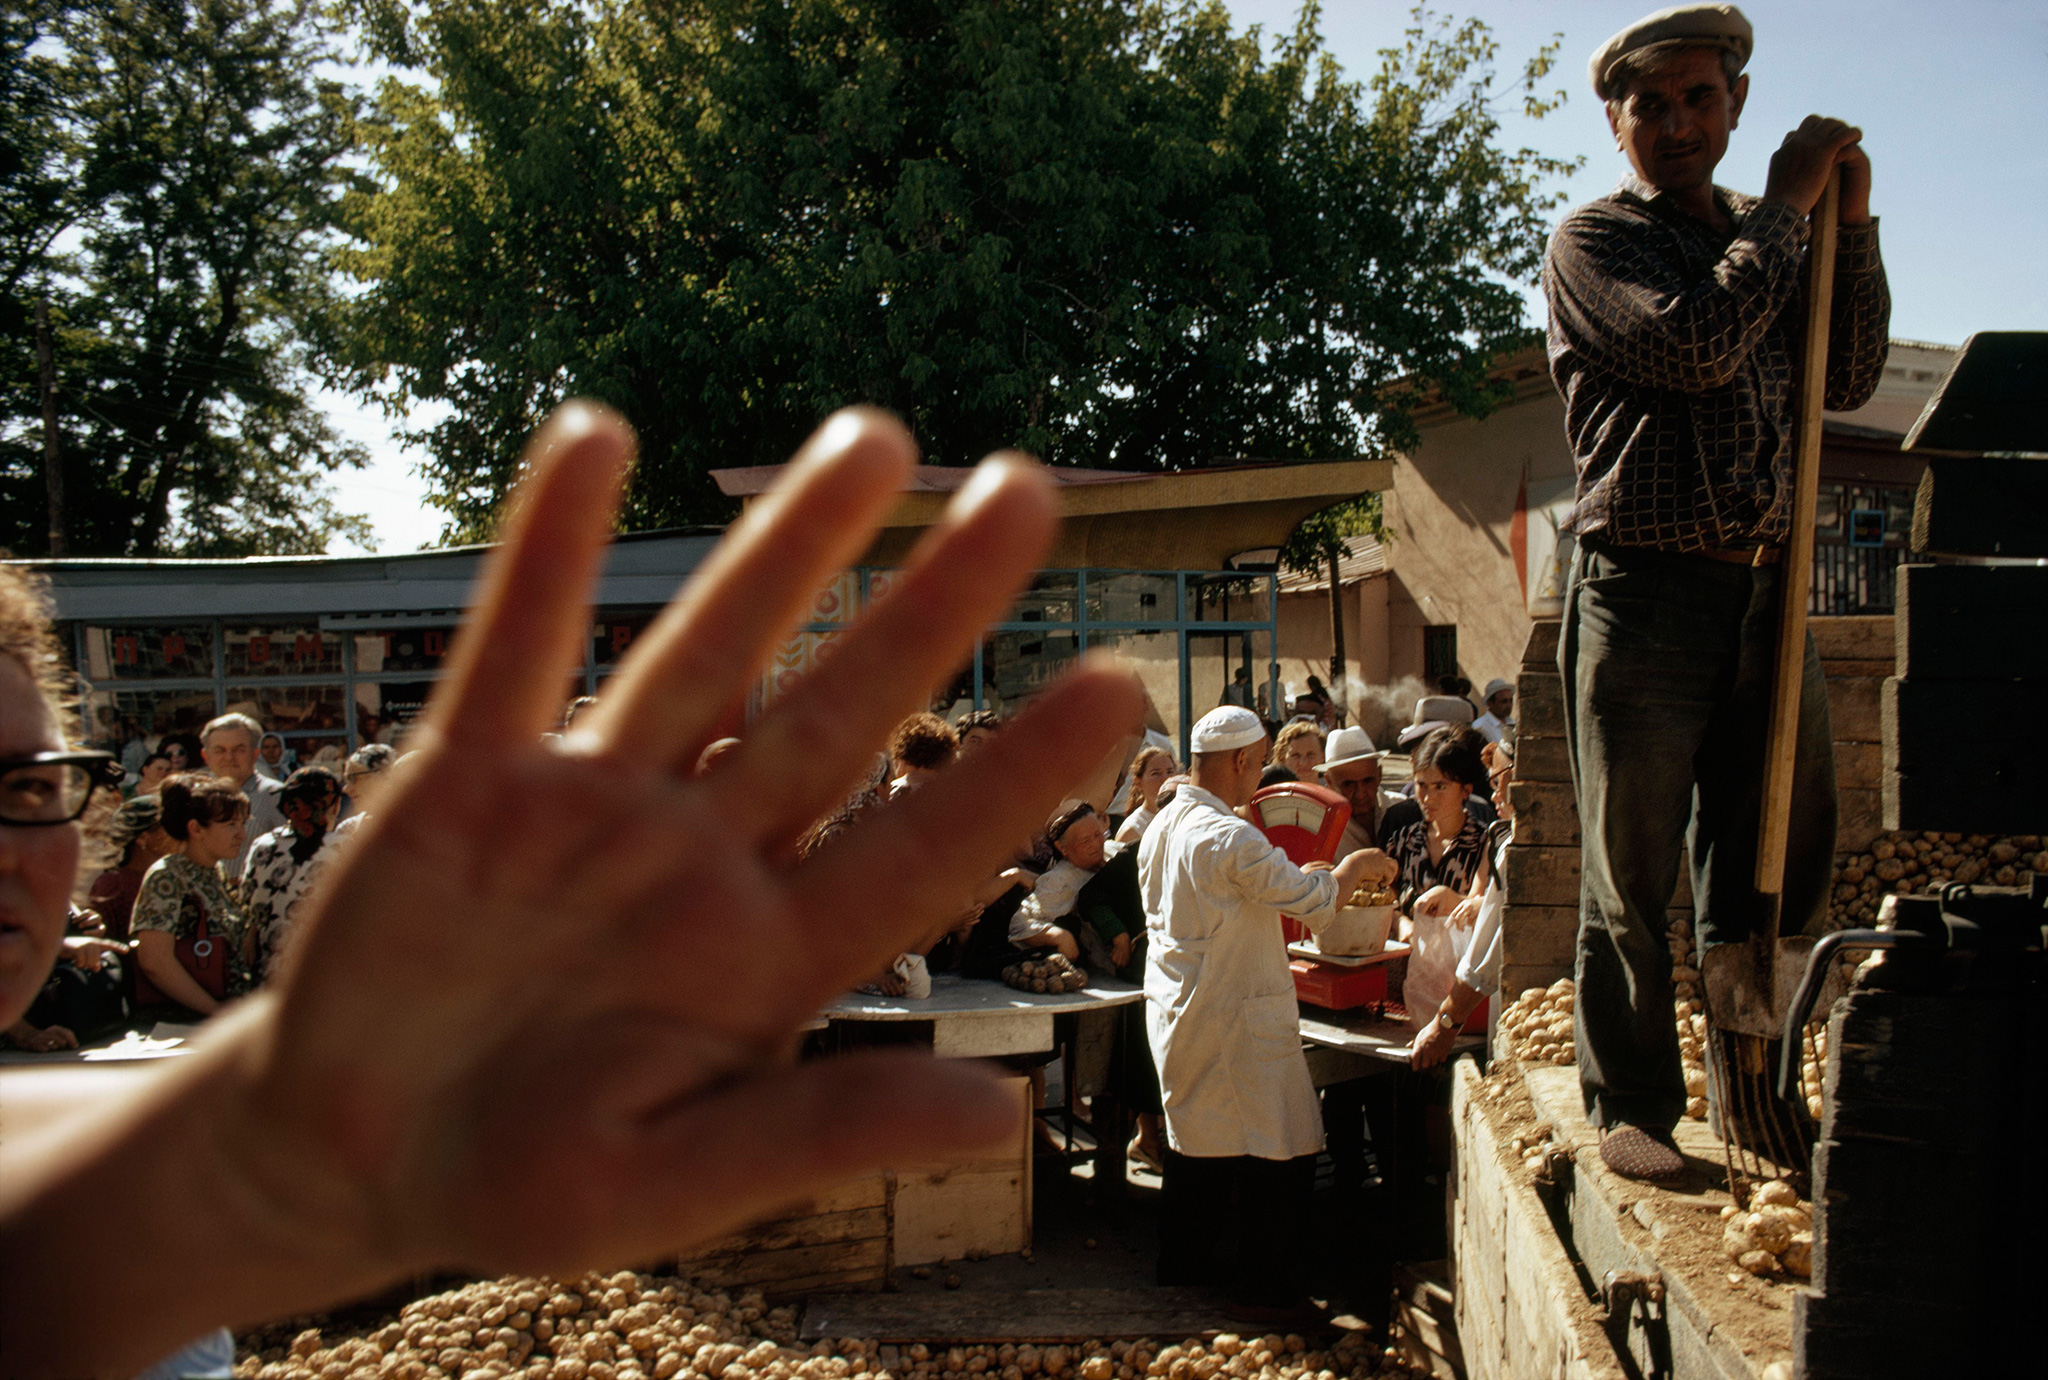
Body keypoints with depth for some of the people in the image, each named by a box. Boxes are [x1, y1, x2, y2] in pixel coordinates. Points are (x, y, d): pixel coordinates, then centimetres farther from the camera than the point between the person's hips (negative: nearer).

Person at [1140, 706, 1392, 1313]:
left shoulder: (1161, 827, 6)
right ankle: (1266, 1286, 8)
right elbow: (1314, 904, -18)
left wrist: (1297, 877, 18)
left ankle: (1184, 1264, 30)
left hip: (1174, 1010, 9)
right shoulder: (1230, 839, -23)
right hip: (1237, 1021, -9)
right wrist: (1353, 868, 2)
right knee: (1281, 1151, 2)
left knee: (1196, 1141, 20)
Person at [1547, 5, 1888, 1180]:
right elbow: (1693, 345, -16)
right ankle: (1633, 1107, 10)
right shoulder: (1594, 243, 1)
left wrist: (1851, 226, 8)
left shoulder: (1766, 238, 21)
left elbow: (1848, 381, 17)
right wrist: (1787, 207, -5)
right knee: (1634, 873, -1)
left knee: (1780, 863, 8)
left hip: (1766, 593, 6)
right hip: (1644, 594, -6)